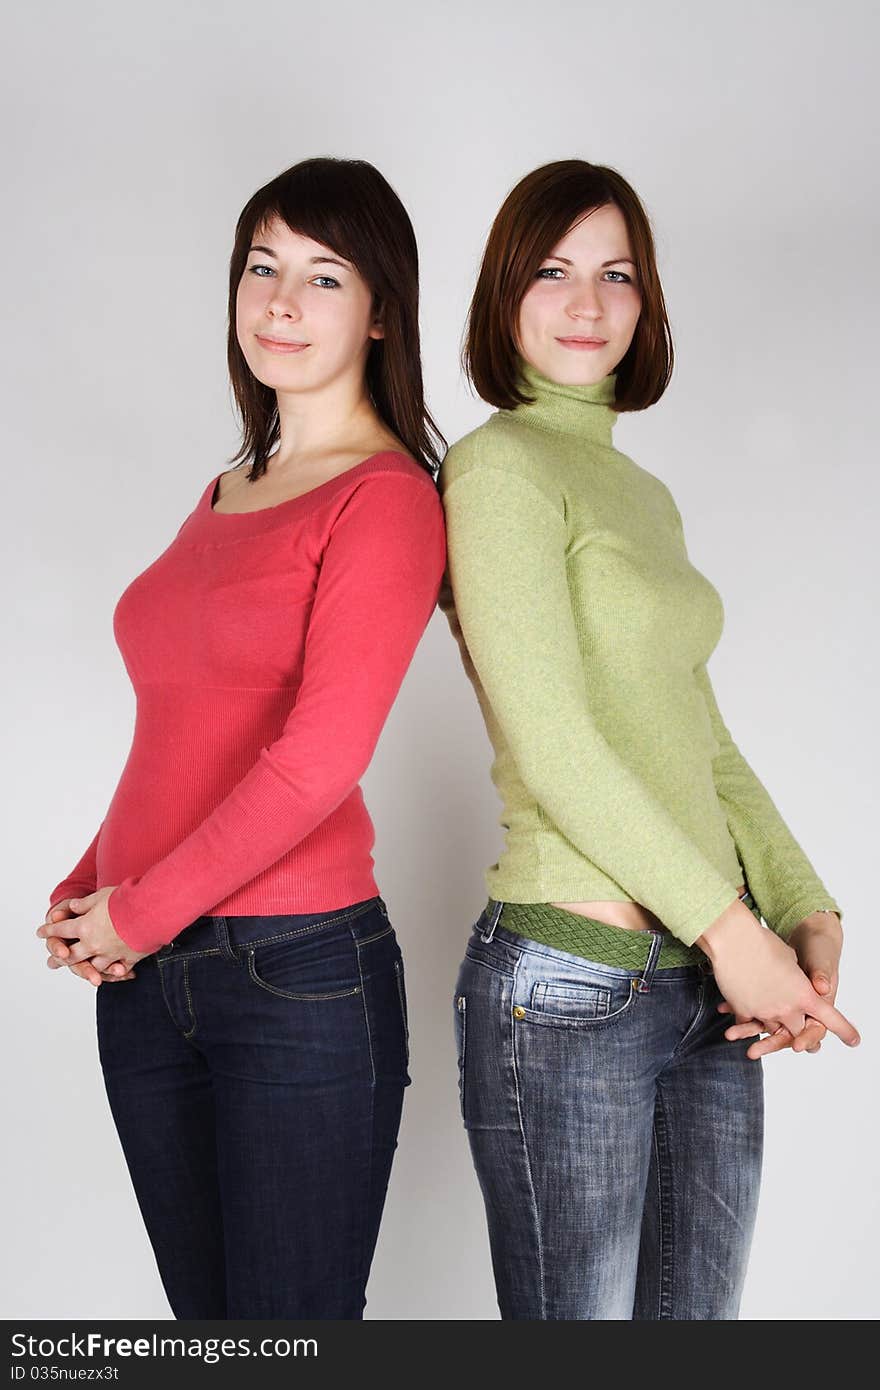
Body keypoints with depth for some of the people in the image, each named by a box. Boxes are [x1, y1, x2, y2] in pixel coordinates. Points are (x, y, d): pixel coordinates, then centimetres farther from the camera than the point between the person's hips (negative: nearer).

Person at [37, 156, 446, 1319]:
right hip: (144, 978, 7)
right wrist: (81, 897, 5)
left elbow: (320, 757, -17)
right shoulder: (223, 499, 15)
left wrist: (139, 913, -10)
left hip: (298, 973, -7)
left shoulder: (387, 496, -8)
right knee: (204, 1316, 17)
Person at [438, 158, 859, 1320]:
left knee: (696, 1313, 15)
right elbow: (552, 748, -15)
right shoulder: (499, 465, -8)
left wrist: (809, 917, 4)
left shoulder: (646, 494, 16)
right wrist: (730, 928, -14)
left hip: (708, 988, 8)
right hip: (568, 984, -8)